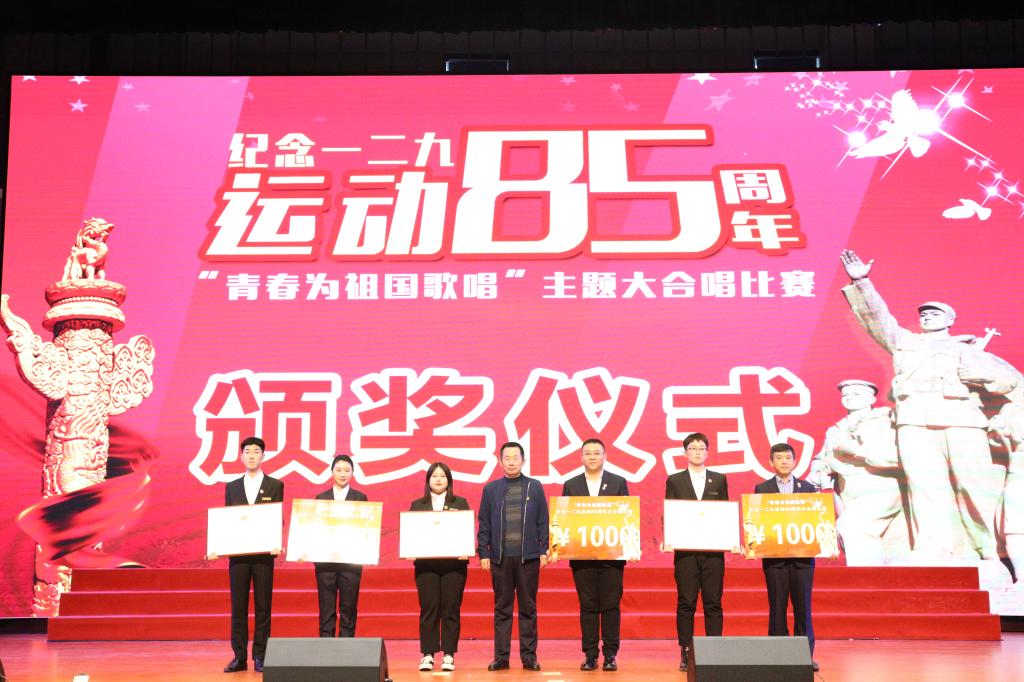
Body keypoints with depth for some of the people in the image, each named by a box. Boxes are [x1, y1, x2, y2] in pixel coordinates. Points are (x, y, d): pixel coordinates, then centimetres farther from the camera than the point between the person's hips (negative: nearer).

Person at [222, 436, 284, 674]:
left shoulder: (275, 486, 4)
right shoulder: (232, 487, 12)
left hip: (263, 554, -2)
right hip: (238, 553, 2)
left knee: (263, 606, 1)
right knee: (238, 606, 3)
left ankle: (260, 656, 6)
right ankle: (239, 656, 9)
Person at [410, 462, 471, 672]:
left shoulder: (460, 503, 9)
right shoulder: (417, 505, 11)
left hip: (454, 563, 0)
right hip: (426, 564, 1)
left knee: (451, 609, 0)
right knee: (428, 609, -1)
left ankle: (449, 655, 5)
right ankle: (427, 655, 4)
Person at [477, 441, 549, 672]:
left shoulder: (535, 487, 6)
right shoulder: (491, 489, 8)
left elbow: (543, 521, 5)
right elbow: (483, 524, 7)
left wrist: (544, 550, -1)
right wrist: (483, 553, 0)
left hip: (529, 557, -1)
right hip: (500, 557, 1)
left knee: (528, 608, 5)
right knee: (502, 608, 5)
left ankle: (529, 655, 10)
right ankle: (501, 656, 10)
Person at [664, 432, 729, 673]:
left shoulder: (719, 479, 11)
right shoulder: (674, 481, 8)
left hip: (713, 550, 1)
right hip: (685, 550, -1)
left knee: (713, 603, 1)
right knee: (685, 603, 1)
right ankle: (686, 653, 6)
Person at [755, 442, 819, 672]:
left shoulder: (808, 488, 9)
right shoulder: (762, 489, 5)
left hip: (803, 555, 1)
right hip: (774, 556, -1)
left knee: (803, 606, 2)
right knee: (777, 606, 3)